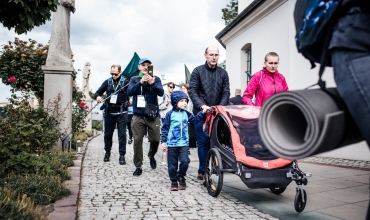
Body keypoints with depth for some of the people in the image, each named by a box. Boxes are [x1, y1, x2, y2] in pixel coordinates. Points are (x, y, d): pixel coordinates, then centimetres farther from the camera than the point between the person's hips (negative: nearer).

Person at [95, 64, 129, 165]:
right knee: (107, 133, 12)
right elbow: (98, 92, 10)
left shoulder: (125, 81, -2)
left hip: (121, 112, -3)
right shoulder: (107, 82, 8)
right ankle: (107, 152, 29)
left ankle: (122, 155, 8)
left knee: (122, 134, -1)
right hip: (109, 112, 3)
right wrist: (98, 97, -13)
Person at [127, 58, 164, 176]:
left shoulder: (155, 79, 5)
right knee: (137, 141, -2)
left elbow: (161, 92, -10)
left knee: (155, 139, 1)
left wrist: (152, 83, -29)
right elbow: (129, 92, -8)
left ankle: (151, 155, 32)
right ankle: (138, 166, 10)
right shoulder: (134, 79, 8)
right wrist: (140, 82, -22)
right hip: (138, 115, 0)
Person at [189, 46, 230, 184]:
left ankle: (203, 171, 13)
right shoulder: (198, 71, 3)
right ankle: (203, 171, 4)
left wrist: (220, 107, -12)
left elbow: (226, 93, 5)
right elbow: (192, 91, -4)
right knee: (203, 142, -3)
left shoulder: (223, 73, 11)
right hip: (201, 112, -3)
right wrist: (202, 105, -17)